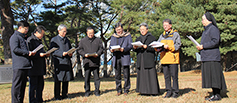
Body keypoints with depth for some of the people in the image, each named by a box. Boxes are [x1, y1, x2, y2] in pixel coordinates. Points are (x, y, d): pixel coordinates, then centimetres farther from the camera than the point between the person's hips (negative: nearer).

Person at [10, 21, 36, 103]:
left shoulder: (22, 37, 25)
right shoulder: (15, 37, -5)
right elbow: (15, 49, -17)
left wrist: (30, 53, 13)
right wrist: (27, 52, -16)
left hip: (25, 65, 10)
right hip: (19, 65, -10)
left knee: (23, 84, 12)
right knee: (17, 84, -5)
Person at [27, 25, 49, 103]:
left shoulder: (39, 40, 20)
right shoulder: (30, 40, -9)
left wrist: (45, 54, 8)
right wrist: (39, 54, -22)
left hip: (40, 67, 9)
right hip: (33, 67, -9)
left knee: (40, 84, 11)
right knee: (33, 85, -3)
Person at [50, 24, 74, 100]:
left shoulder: (67, 40, 19)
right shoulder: (54, 40, 1)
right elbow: (52, 51, -7)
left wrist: (70, 53, 4)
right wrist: (62, 54, -20)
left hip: (67, 62, 6)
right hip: (59, 62, -5)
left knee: (66, 79, 7)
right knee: (58, 79, -2)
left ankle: (64, 95, 17)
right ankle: (57, 96, 7)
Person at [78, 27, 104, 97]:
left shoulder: (98, 40, 11)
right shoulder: (82, 41, 11)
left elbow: (101, 49, 10)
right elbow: (80, 50, 9)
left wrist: (97, 54, -9)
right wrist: (84, 54, -9)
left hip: (96, 62, 0)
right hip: (87, 62, 0)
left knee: (96, 77, 3)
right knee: (87, 78, 2)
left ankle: (97, 91, 11)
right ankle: (87, 92, 12)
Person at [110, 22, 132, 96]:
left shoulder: (127, 36, 8)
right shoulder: (113, 36, 18)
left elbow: (130, 45, -1)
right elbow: (110, 45, 15)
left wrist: (124, 49, -19)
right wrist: (111, 49, -9)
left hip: (125, 57, -3)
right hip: (116, 57, 3)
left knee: (126, 75, -3)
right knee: (117, 75, 4)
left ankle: (126, 90, 6)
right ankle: (119, 90, 14)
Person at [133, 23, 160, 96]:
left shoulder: (152, 38, 3)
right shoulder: (138, 39, 18)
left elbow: (154, 48, -5)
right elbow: (135, 50, 16)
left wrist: (146, 47, -18)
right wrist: (135, 48, -7)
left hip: (149, 59, -4)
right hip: (140, 60, 5)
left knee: (151, 74, -6)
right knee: (142, 75, 2)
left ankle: (153, 91, -1)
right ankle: (144, 90, 7)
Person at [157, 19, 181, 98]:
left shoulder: (175, 34, 3)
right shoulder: (162, 35, 21)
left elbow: (177, 45, -6)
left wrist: (168, 47, -18)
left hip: (172, 58, -5)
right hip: (164, 58, 5)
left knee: (174, 76, -4)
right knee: (166, 76, 6)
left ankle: (175, 92, 3)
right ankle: (169, 91, 13)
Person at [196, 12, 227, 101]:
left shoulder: (213, 29, -8)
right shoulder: (206, 30, 22)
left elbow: (215, 41, -19)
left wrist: (203, 46, -16)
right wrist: (200, 47, 11)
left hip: (212, 57, -10)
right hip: (206, 57, 10)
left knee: (214, 76, -7)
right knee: (210, 76, 9)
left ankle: (218, 95, -3)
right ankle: (214, 94, 13)